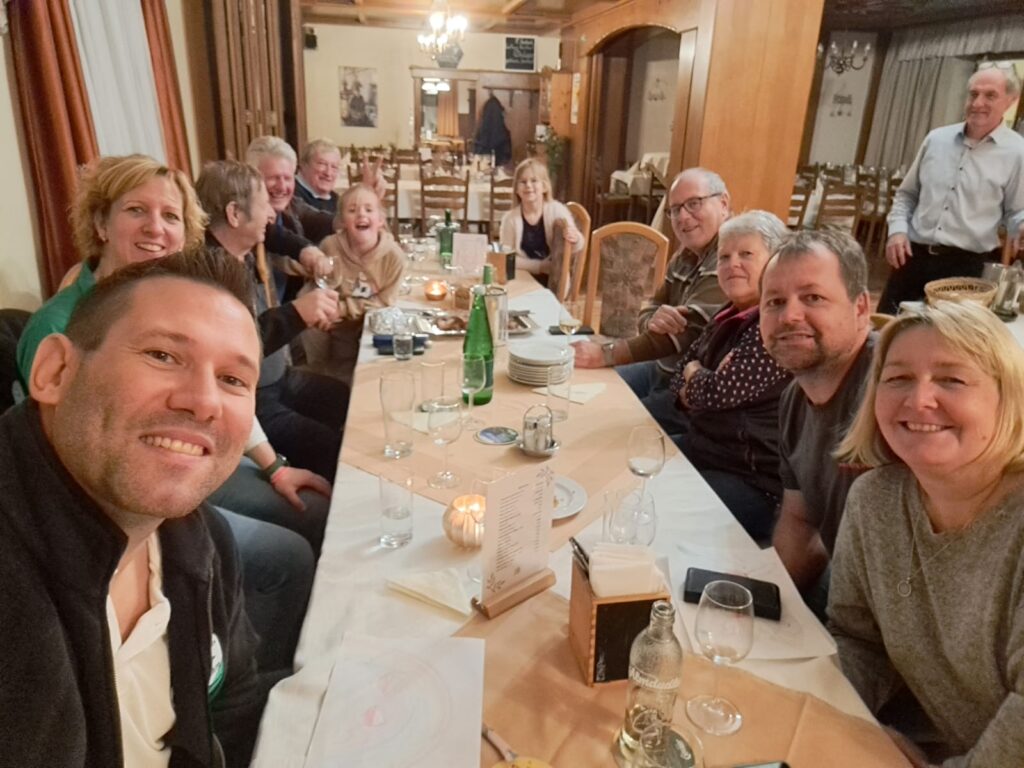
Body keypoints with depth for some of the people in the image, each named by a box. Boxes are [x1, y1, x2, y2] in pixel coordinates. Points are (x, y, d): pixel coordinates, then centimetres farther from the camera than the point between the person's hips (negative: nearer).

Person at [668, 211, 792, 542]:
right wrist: (700, 382, -11)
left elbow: (721, 391, -24)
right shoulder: (729, 315, 9)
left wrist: (693, 373, -3)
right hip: (702, 447, 9)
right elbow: (679, 380, 12)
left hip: (753, 479, -9)